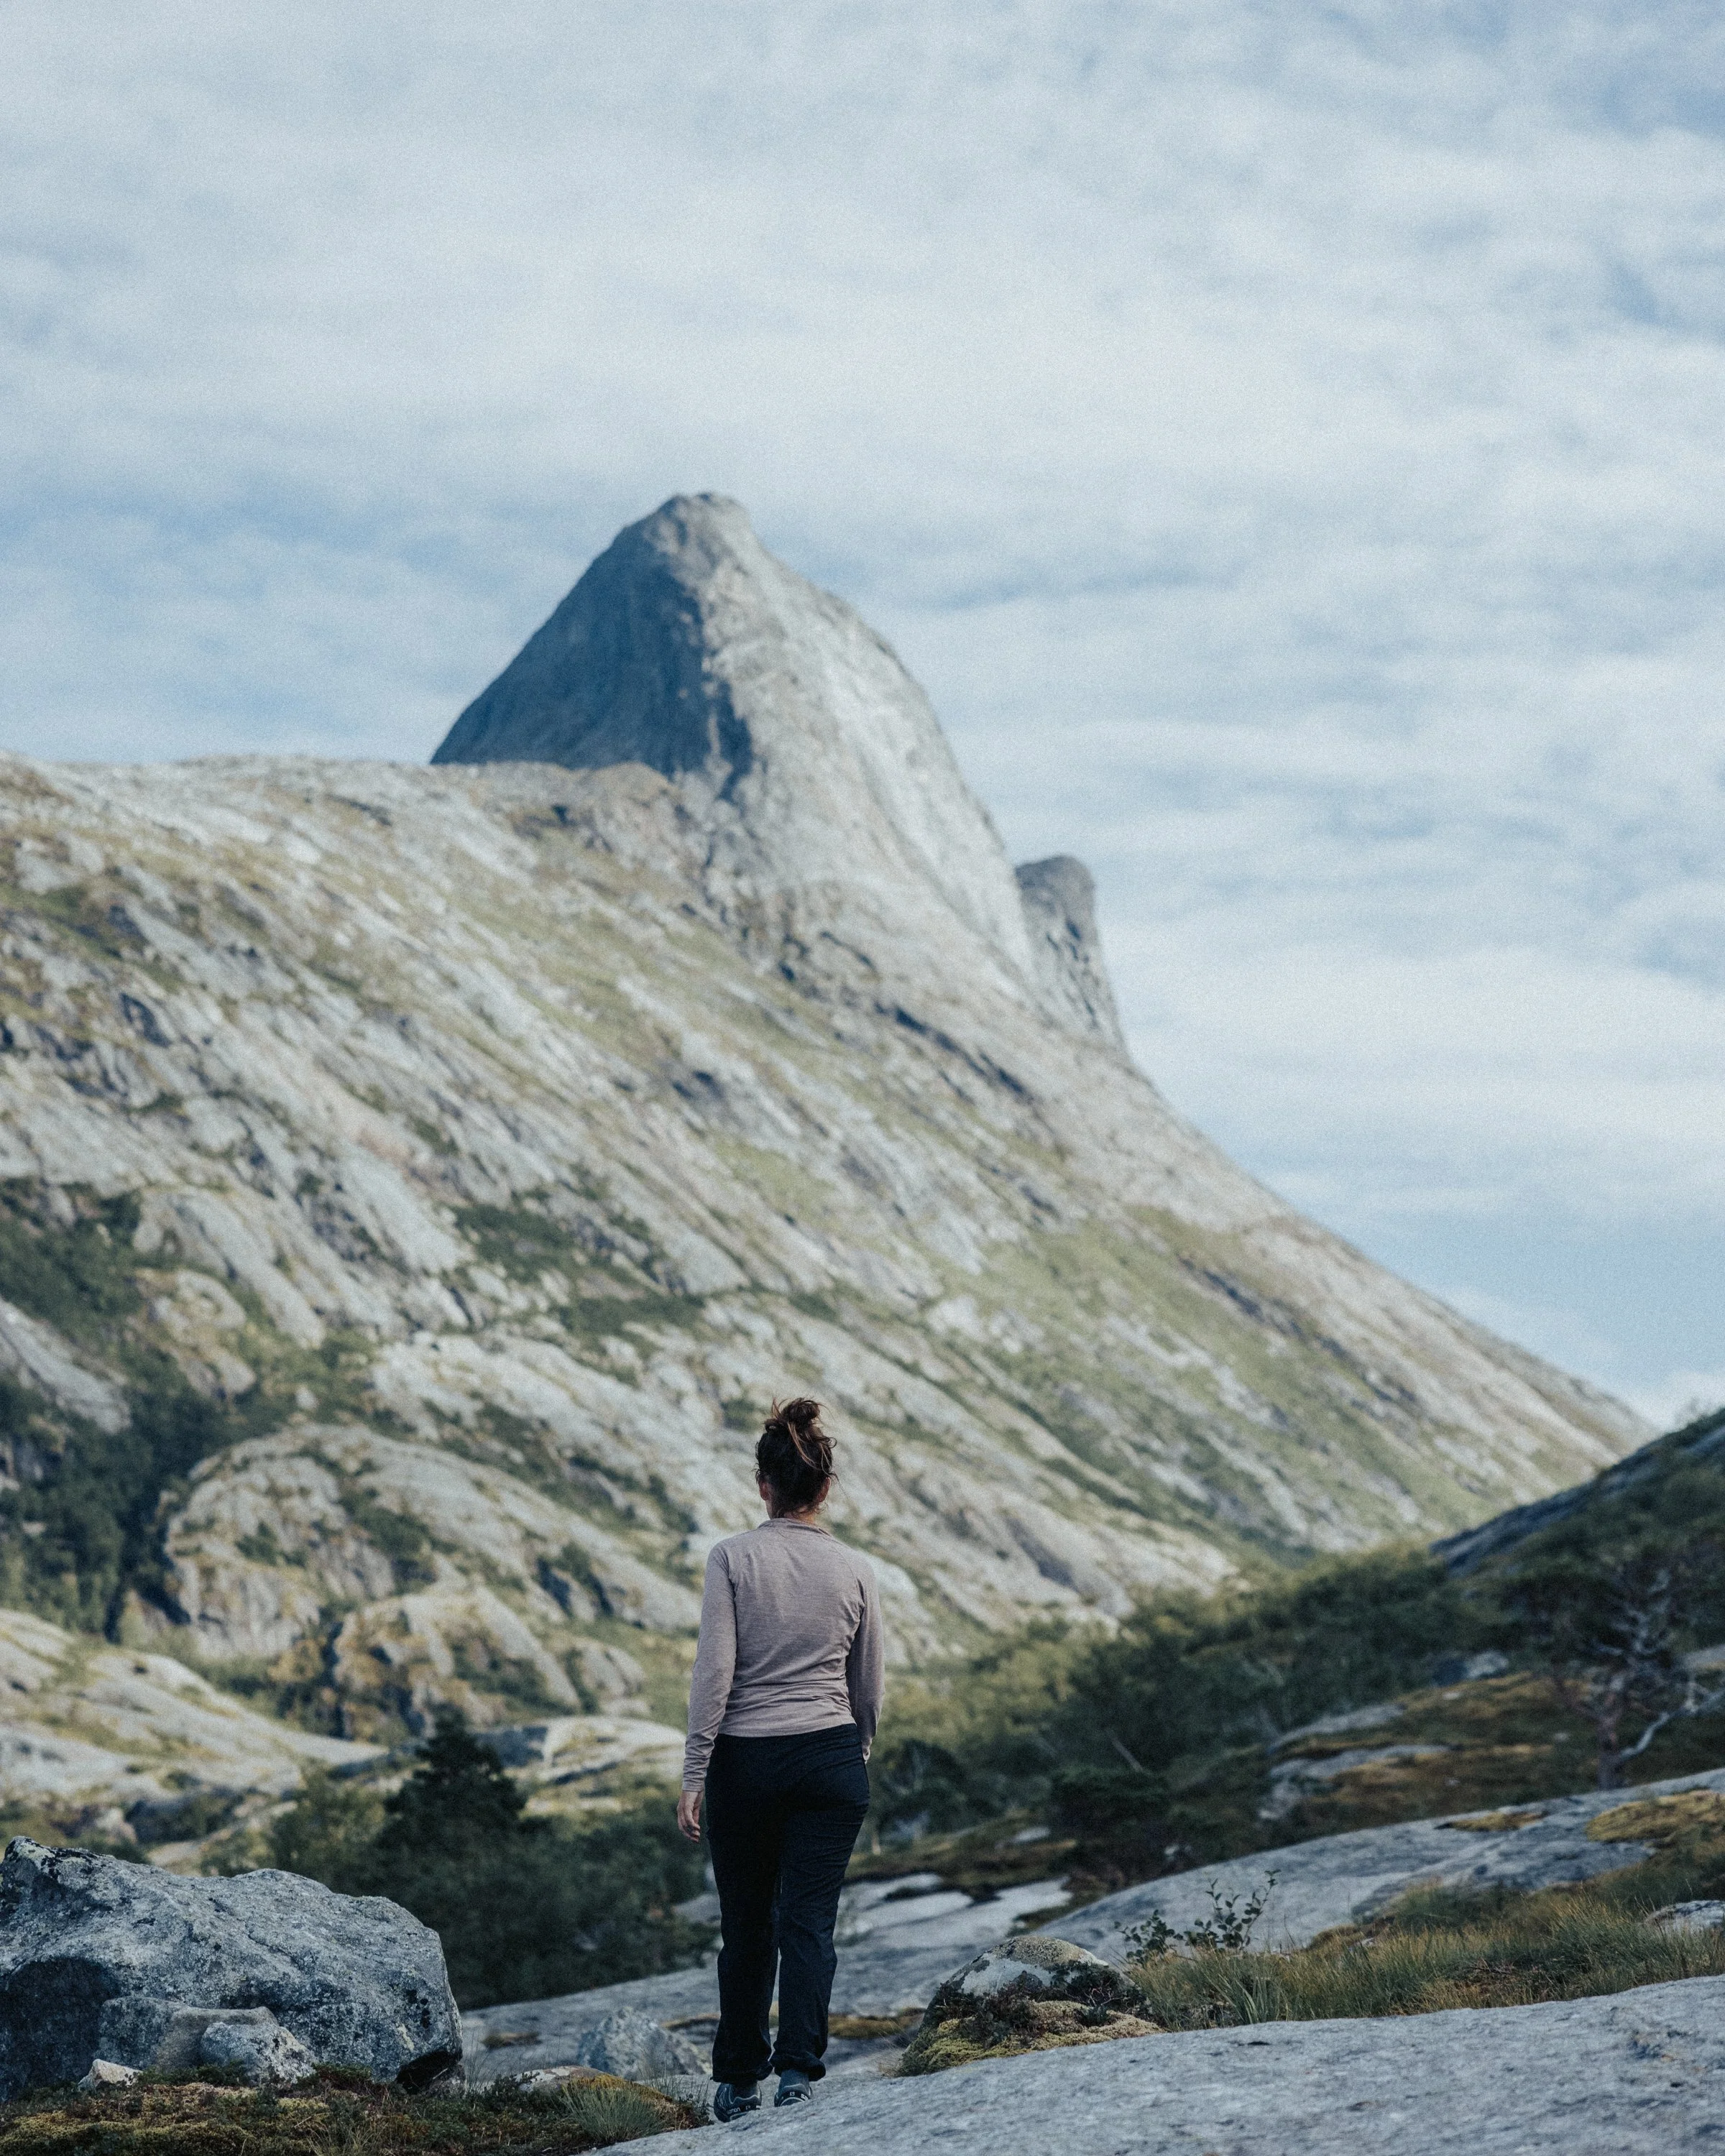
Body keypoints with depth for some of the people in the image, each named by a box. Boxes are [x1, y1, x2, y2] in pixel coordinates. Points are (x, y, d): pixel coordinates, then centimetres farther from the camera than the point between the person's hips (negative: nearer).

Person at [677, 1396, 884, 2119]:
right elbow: (868, 1689, 8)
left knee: (747, 1926, 13)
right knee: (810, 1923, 1)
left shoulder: (732, 1558, -8)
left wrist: (694, 1774, -7)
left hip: (745, 1760, -1)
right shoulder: (855, 1571, 0)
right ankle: (797, 2067, -16)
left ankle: (740, 2081, 23)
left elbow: (713, 1671, -12)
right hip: (831, 1758, 1)